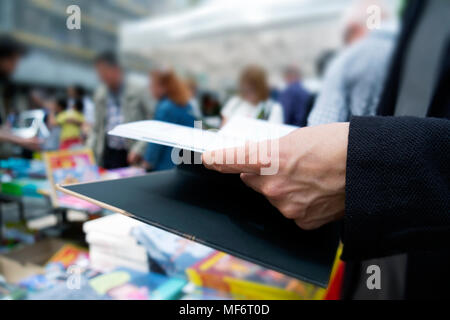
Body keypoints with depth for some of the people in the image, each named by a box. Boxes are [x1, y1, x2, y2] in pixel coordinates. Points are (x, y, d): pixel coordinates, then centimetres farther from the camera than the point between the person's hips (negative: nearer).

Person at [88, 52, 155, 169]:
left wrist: (139, 150, -14)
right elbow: (97, 128, 18)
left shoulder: (138, 91, -3)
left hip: (132, 156, -4)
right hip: (108, 154, 4)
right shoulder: (99, 95, 12)